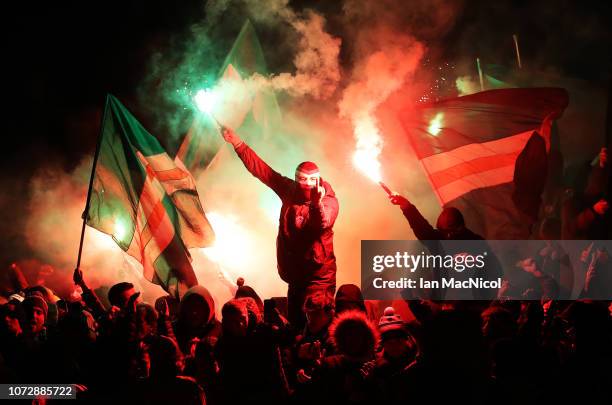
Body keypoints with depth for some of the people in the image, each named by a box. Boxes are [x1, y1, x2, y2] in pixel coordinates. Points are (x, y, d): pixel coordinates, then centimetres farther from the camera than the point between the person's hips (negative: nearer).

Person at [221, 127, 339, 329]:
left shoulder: (329, 200, -12)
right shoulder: (290, 191, 3)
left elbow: (323, 224, -32)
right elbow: (260, 168, 5)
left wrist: (317, 203, -52)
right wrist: (237, 143, 2)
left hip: (319, 276, -6)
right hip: (295, 274, 6)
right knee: (295, 322, 13)